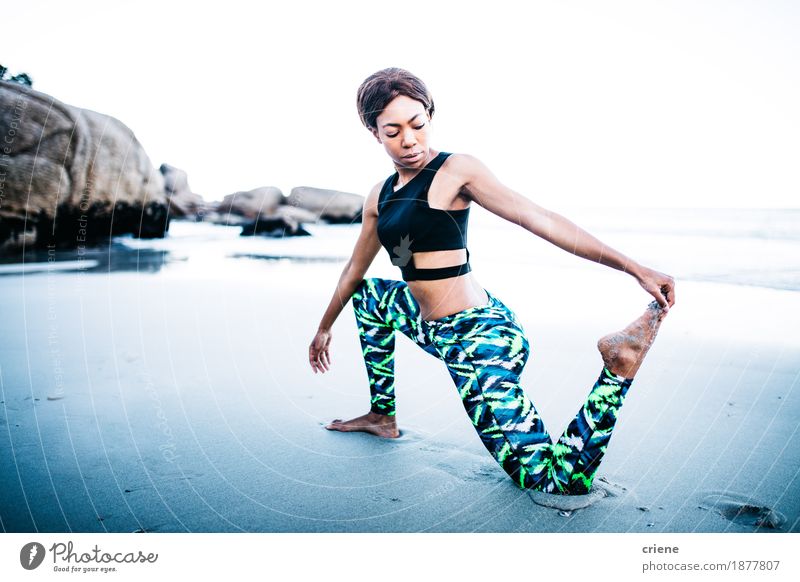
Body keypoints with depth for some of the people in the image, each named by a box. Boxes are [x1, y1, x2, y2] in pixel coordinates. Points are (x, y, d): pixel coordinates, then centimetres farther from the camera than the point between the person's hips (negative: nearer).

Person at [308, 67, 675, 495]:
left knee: (565, 480, -15)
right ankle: (382, 416, 29)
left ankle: (617, 364, -4)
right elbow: (355, 269, 25)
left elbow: (539, 220, -16)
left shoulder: (456, 170, -9)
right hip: (430, 326, 8)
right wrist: (324, 328, 37)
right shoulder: (380, 196, 12)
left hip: (477, 339, -8)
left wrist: (635, 269, -20)